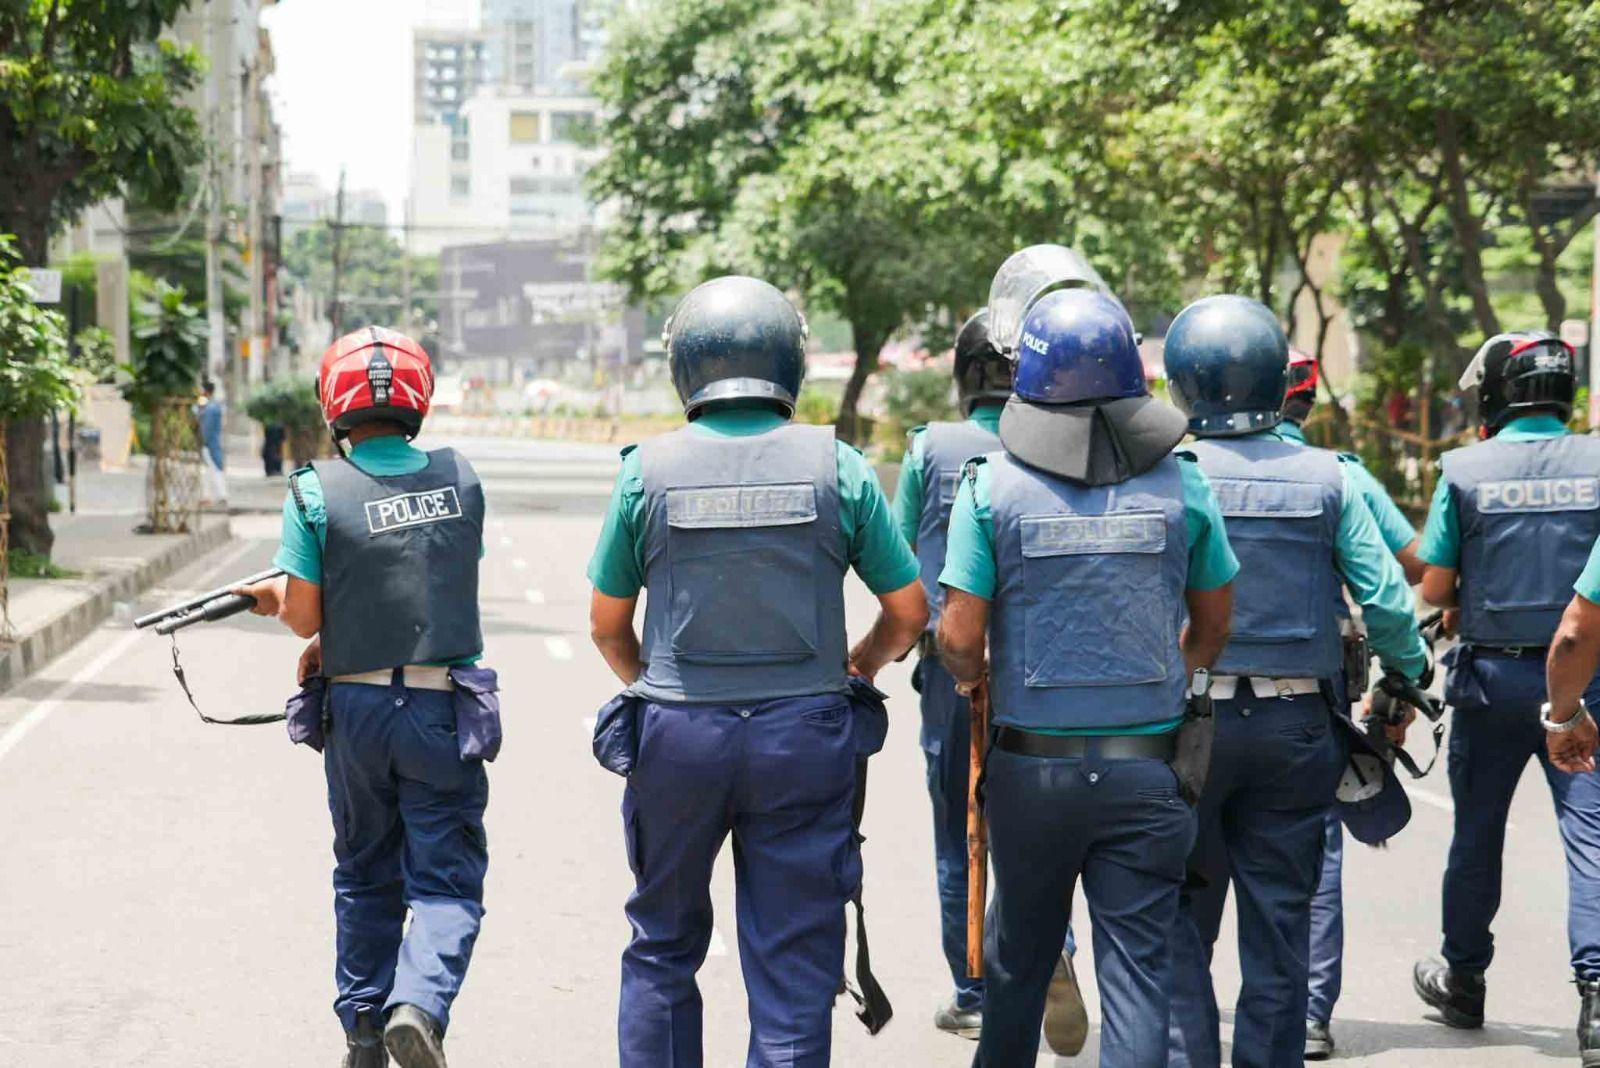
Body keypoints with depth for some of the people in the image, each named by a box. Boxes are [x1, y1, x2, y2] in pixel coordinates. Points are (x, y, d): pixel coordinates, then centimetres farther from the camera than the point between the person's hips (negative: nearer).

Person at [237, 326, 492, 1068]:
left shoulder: (317, 493, -9)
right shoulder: (459, 479, 0)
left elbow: (304, 616, -9)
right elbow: (443, 585, 9)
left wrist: (282, 598, 15)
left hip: (356, 709, 0)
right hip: (445, 709, 0)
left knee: (366, 877, 17)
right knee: (446, 878, 2)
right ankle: (420, 1004, -20)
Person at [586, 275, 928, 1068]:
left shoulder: (649, 469, -3)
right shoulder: (835, 466, -4)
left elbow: (606, 625, 5)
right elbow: (908, 612, 3)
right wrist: (857, 667, 23)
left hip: (676, 735, 1)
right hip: (804, 736, 0)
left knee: (663, 948, 18)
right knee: (793, 964, 5)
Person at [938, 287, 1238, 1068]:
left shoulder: (993, 486, -8)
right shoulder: (1177, 484, -3)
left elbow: (959, 638, -9)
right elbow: (1214, 623, 8)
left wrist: (974, 675, 13)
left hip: (1032, 767, 0)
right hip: (1149, 765, 0)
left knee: (1018, 958, 18)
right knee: (1137, 967, 2)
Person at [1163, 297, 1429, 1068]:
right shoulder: (1325, 477, -1)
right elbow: (1386, 597, -2)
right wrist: (1410, 673, 14)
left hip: (1189, 716, -2)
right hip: (1296, 724, 2)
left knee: (1181, 915, 8)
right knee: (1278, 917, 10)